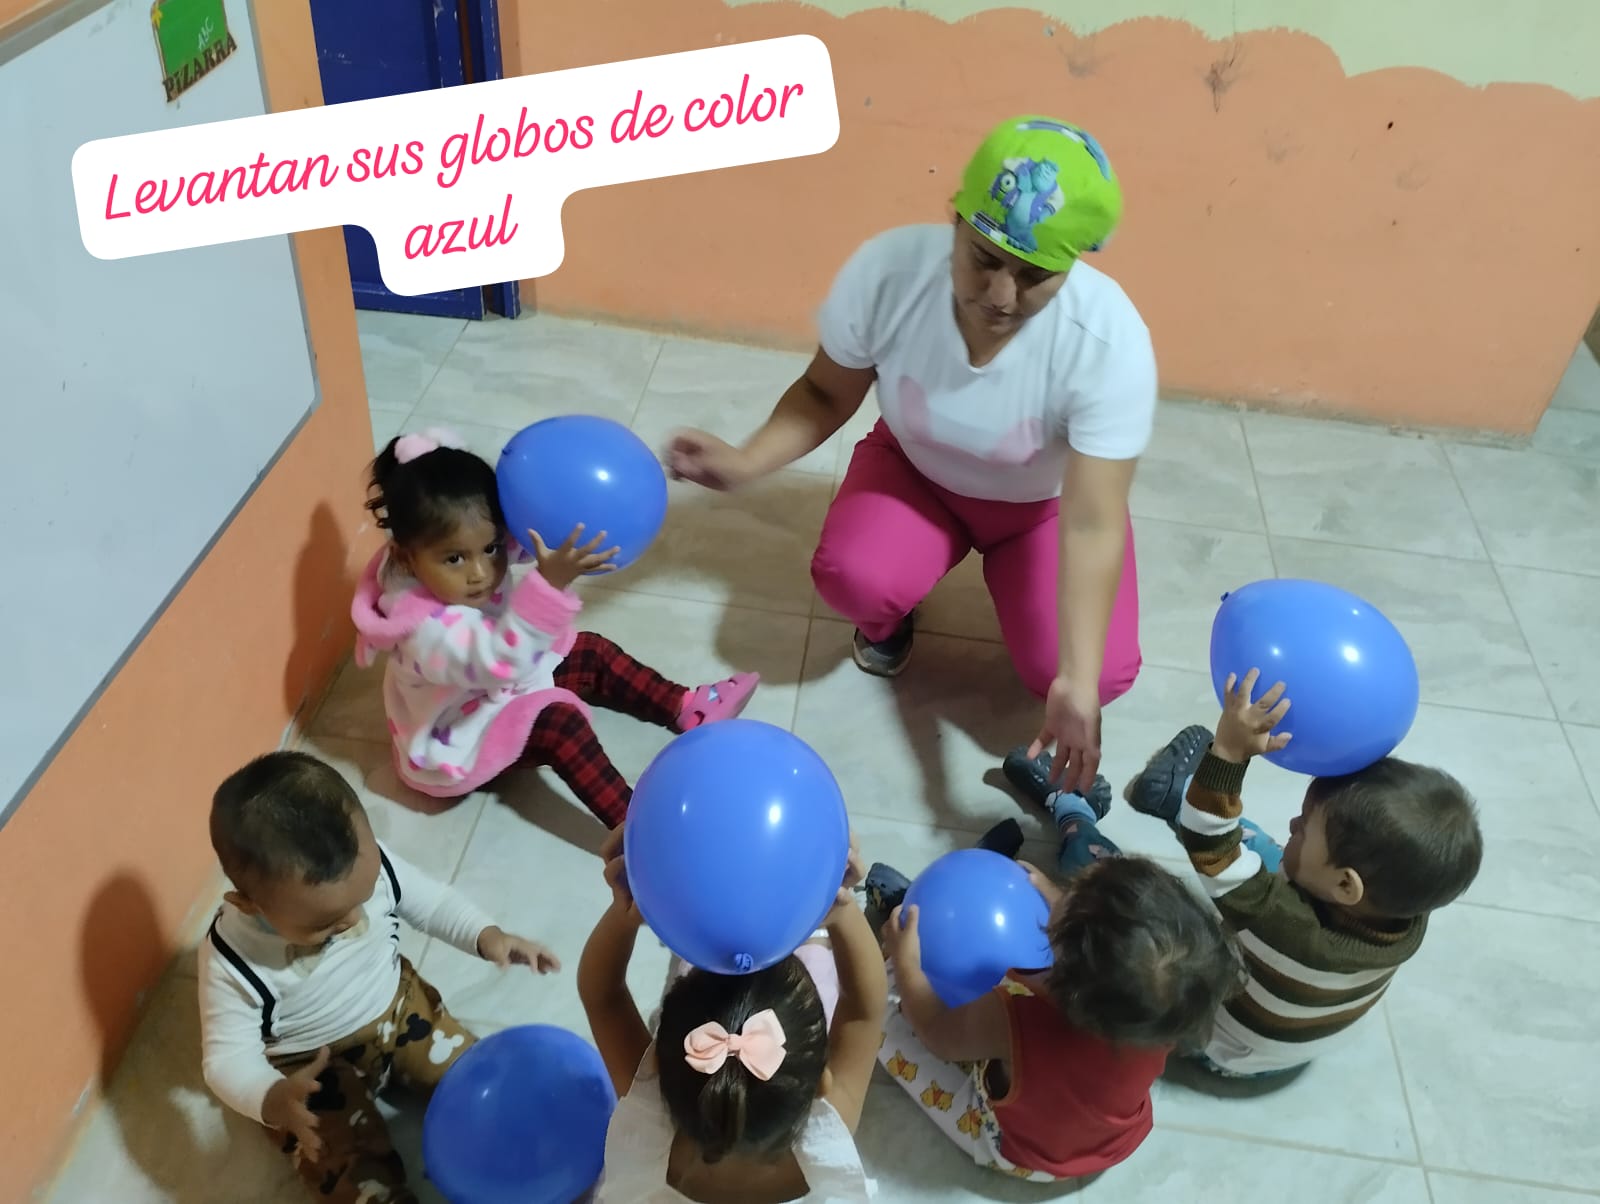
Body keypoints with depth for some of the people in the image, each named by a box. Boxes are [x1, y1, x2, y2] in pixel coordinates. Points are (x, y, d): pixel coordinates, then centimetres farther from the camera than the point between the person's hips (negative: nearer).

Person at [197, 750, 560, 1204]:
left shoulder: (371, 863, -24)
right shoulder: (232, 959, -32)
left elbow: (432, 903, -6)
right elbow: (227, 1057, -24)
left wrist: (487, 935, -23)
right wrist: (271, 1100, -44)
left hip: (395, 1003, 3)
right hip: (311, 1066, -3)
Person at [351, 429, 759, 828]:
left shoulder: (478, 551, -18)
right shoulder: (427, 629, -40)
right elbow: (501, 661, -54)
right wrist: (550, 584, -65)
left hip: (505, 689, 9)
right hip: (461, 742, -9)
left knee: (593, 653, 4)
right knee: (558, 722, -29)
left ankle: (688, 709, 14)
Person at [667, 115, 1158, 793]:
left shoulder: (1110, 340, -36)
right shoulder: (887, 270, -31)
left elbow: (1091, 522, -35)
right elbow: (826, 393, -13)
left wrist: (1078, 682, -43)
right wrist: (745, 463, -31)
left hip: (1045, 501, 0)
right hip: (918, 468, 1)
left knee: (1099, 679, -18)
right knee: (851, 578, -30)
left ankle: (1003, 568, 15)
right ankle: (890, 616, 10)